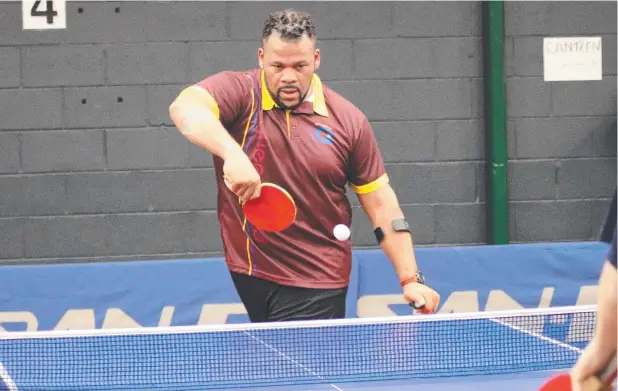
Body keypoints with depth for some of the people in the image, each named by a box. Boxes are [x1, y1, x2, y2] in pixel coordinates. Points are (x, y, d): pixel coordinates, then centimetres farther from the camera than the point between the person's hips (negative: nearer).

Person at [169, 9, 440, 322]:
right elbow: (185, 108, -26)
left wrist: (410, 279, 0)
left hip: (316, 284, 0)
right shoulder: (238, 91, -4)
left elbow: (381, 205, 6)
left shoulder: (347, 120, 2)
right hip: (250, 270, 0)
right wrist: (231, 153, -43)